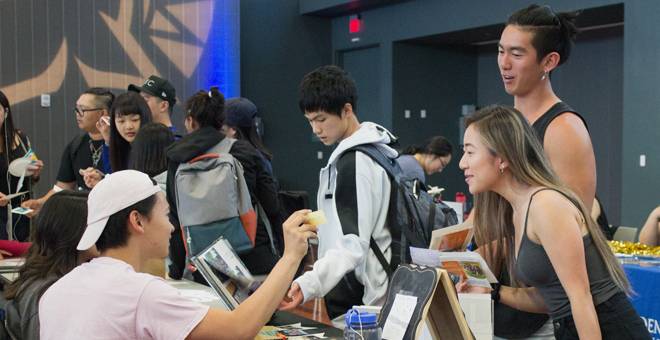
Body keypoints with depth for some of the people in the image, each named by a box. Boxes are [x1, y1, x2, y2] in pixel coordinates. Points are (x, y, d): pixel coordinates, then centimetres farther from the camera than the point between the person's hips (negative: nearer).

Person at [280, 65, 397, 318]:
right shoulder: (362, 152, 11)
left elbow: (353, 244, -27)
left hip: (357, 300, -10)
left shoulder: (354, 163, -19)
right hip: (350, 293, 10)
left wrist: (308, 285, -38)